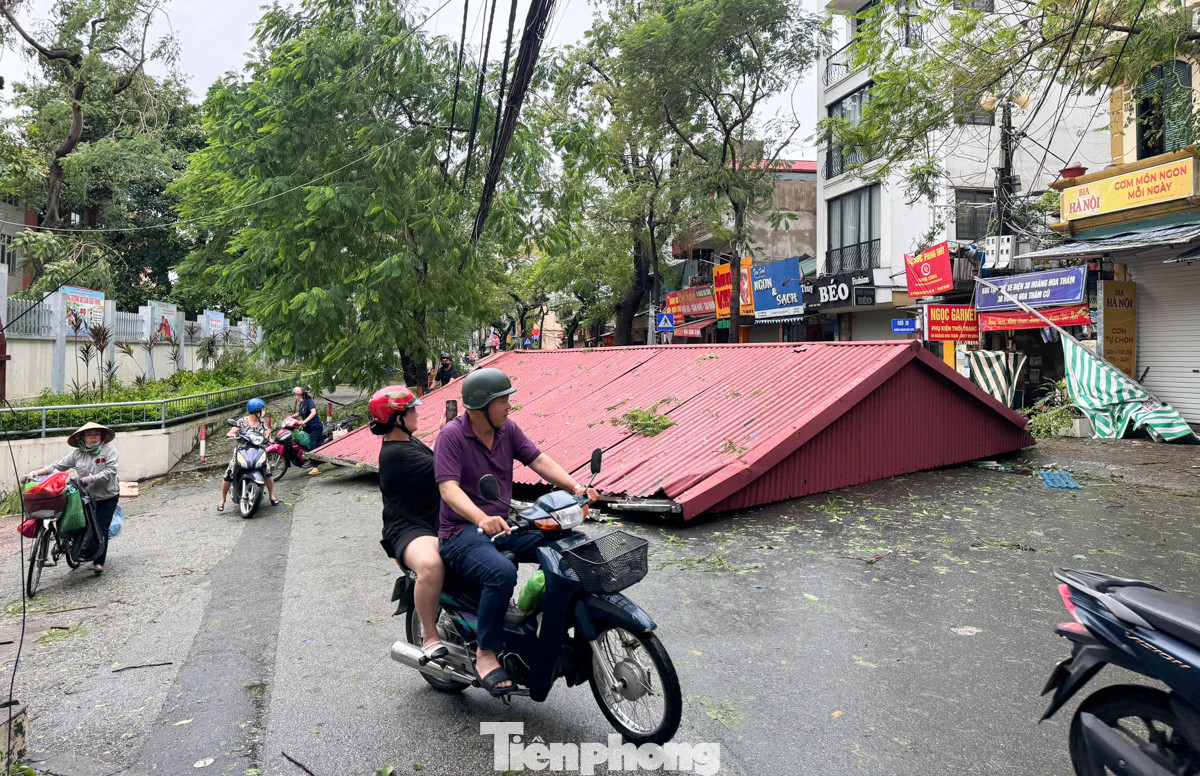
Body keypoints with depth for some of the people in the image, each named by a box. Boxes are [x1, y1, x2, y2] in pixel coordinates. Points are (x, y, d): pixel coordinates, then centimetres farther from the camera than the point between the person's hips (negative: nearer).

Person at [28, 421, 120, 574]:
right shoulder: (77, 454, 1)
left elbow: (111, 471, -18)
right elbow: (58, 465, 2)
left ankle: (99, 561, 4)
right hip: (86, 495, 3)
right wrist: (36, 473, -9)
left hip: (107, 496, -3)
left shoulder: (109, 450, -9)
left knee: (102, 528, -4)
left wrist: (90, 478, -26)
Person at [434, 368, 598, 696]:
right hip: (462, 532, -6)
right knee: (502, 573, -35)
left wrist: (576, 487, -16)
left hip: (503, 525, 7)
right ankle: (485, 654, -15)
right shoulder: (452, 435, -13)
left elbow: (539, 459, 1)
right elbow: (448, 487, -23)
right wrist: (482, 518, -42)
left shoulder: (507, 429, 7)